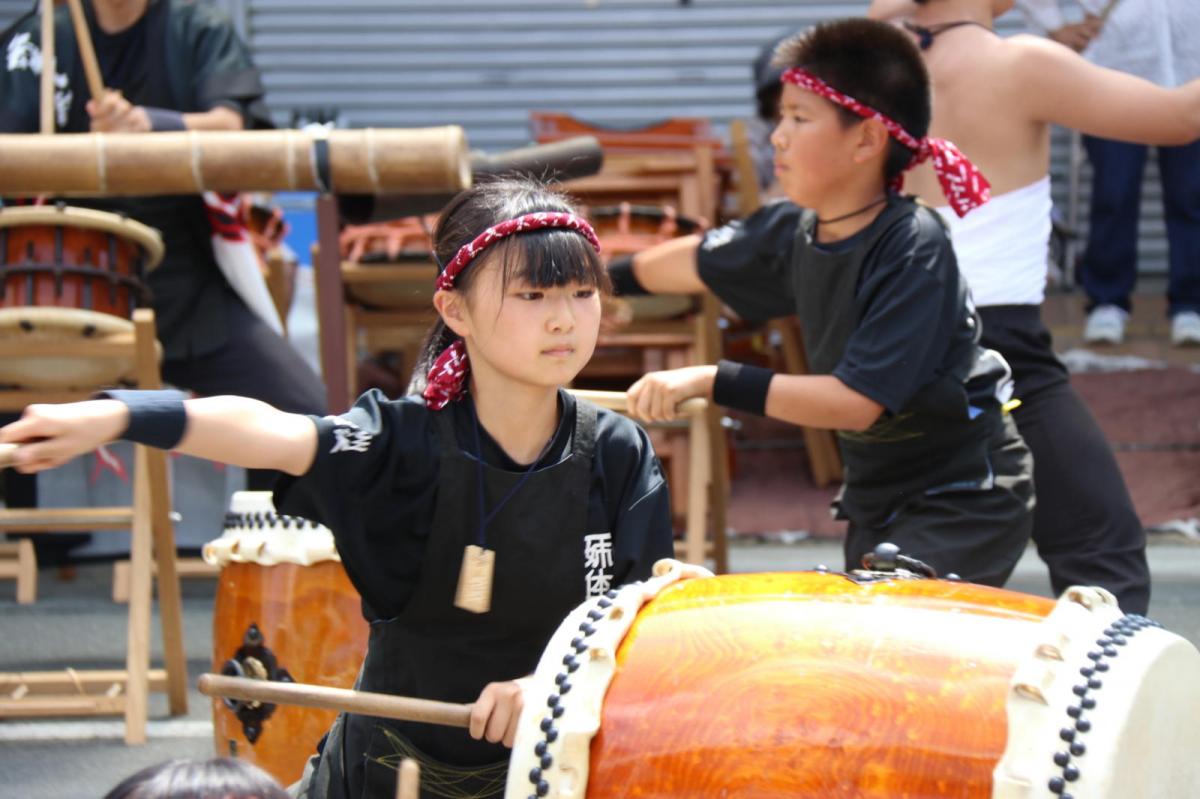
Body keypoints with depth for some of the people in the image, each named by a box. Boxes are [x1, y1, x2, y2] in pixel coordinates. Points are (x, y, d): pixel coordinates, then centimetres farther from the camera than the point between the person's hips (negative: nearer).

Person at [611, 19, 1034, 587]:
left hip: (963, 503, -8)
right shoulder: (794, 232, -4)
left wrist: (713, 382, -30)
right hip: (877, 496, 8)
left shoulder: (913, 248, -25)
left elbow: (857, 401, -30)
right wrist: (611, 278, 33)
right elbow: (702, 262, 18)